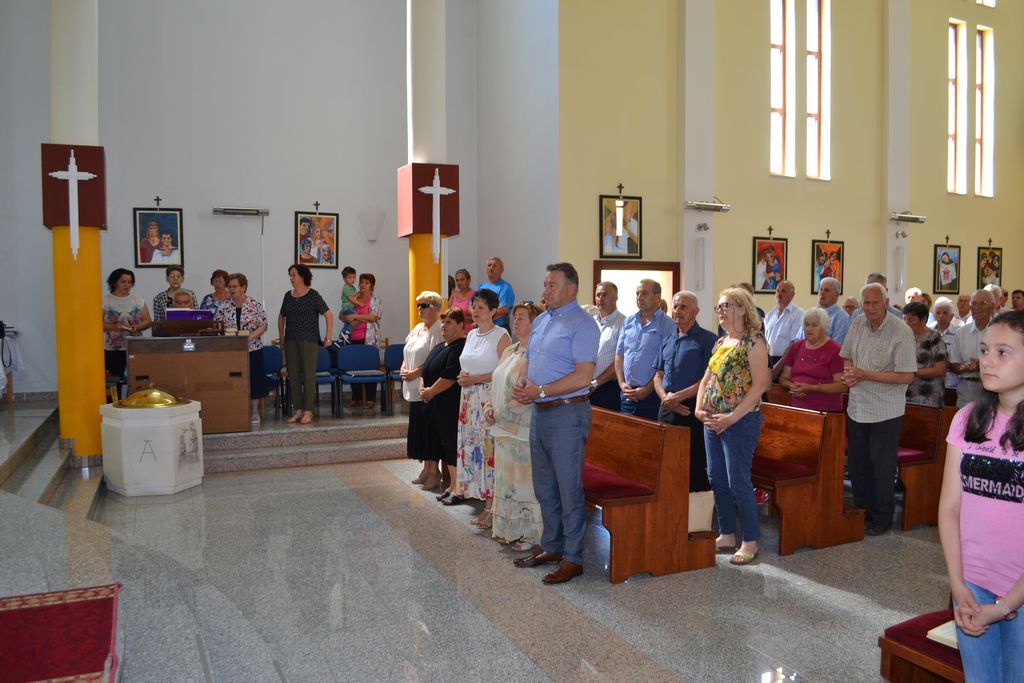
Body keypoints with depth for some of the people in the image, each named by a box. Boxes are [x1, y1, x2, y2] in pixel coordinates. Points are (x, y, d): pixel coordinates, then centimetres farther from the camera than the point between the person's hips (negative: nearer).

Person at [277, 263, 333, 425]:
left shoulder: (313, 295, -6)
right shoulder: (288, 296, 10)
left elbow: (329, 315, -7)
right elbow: (281, 316, 25)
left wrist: (328, 337, -10)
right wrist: (281, 335, 19)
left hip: (309, 340, -6)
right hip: (291, 341, 6)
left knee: (308, 375, -4)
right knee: (293, 375, 6)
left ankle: (308, 411, 3)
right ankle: (298, 410, 13)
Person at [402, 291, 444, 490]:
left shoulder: (438, 331, -12)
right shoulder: (417, 329, 17)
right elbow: (407, 354, 21)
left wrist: (415, 373, -17)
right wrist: (403, 369, 4)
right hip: (415, 389, 9)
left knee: (430, 429, -4)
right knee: (419, 428, 12)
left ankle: (434, 470, 3)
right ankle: (426, 468, 22)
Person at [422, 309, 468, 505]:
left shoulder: (461, 348, -13)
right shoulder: (439, 347, 19)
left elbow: (450, 376, -21)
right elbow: (425, 370, 21)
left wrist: (431, 392, -12)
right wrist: (422, 388, 3)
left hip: (451, 406, -10)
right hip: (435, 406, 10)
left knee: (453, 445, -7)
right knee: (443, 444, 13)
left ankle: (457, 487, -1)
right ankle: (451, 484, 21)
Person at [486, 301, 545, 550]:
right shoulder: (510, 351, 15)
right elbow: (497, 384, 20)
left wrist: (501, 414, -16)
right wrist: (489, 407, 3)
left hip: (523, 429, -9)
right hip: (503, 428, 9)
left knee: (523, 481, -1)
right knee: (505, 479, 15)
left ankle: (528, 534, 12)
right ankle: (508, 530, 27)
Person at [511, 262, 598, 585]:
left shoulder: (581, 324, -12)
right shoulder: (540, 321, 15)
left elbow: (583, 377, -20)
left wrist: (540, 391, -19)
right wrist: (522, 388, 1)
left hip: (566, 413, -9)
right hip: (539, 412, 9)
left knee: (569, 489, -1)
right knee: (544, 488, 16)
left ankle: (573, 557, 10)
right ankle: (551, 546, 30)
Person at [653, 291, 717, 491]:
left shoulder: (707, 340, -5)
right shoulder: (667, 341, 16)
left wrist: (678, 397, -15)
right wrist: (665, 398, -4)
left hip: (692, 409, -6)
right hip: (667, 410, 6)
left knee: (695, 467, -2)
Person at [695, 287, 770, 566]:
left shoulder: (753, 341, -11)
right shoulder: (721, 342, 14)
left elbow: (760, 384, -18)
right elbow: (706, 379, 18)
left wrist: (732, 417, -20)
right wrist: (699, 408, 2)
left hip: (741, 420, -8)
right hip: (713, 421, 8)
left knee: (738, 481, -4)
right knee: (717, 479, 12)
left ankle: (750, 541, 10)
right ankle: (726, 536, 25)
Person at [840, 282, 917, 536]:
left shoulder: (901, 332, -16)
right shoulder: (858, 325, 3)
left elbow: (907, 376, -20)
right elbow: (847, 356, 16)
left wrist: (865, 375, -22)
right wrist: (848, 372, -7)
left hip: (885, 412, -6)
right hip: (857, 408, 6)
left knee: (882, 467, 5)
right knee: (857, 463, 15)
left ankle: (883, 517, 20)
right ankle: (863, 511, 31)